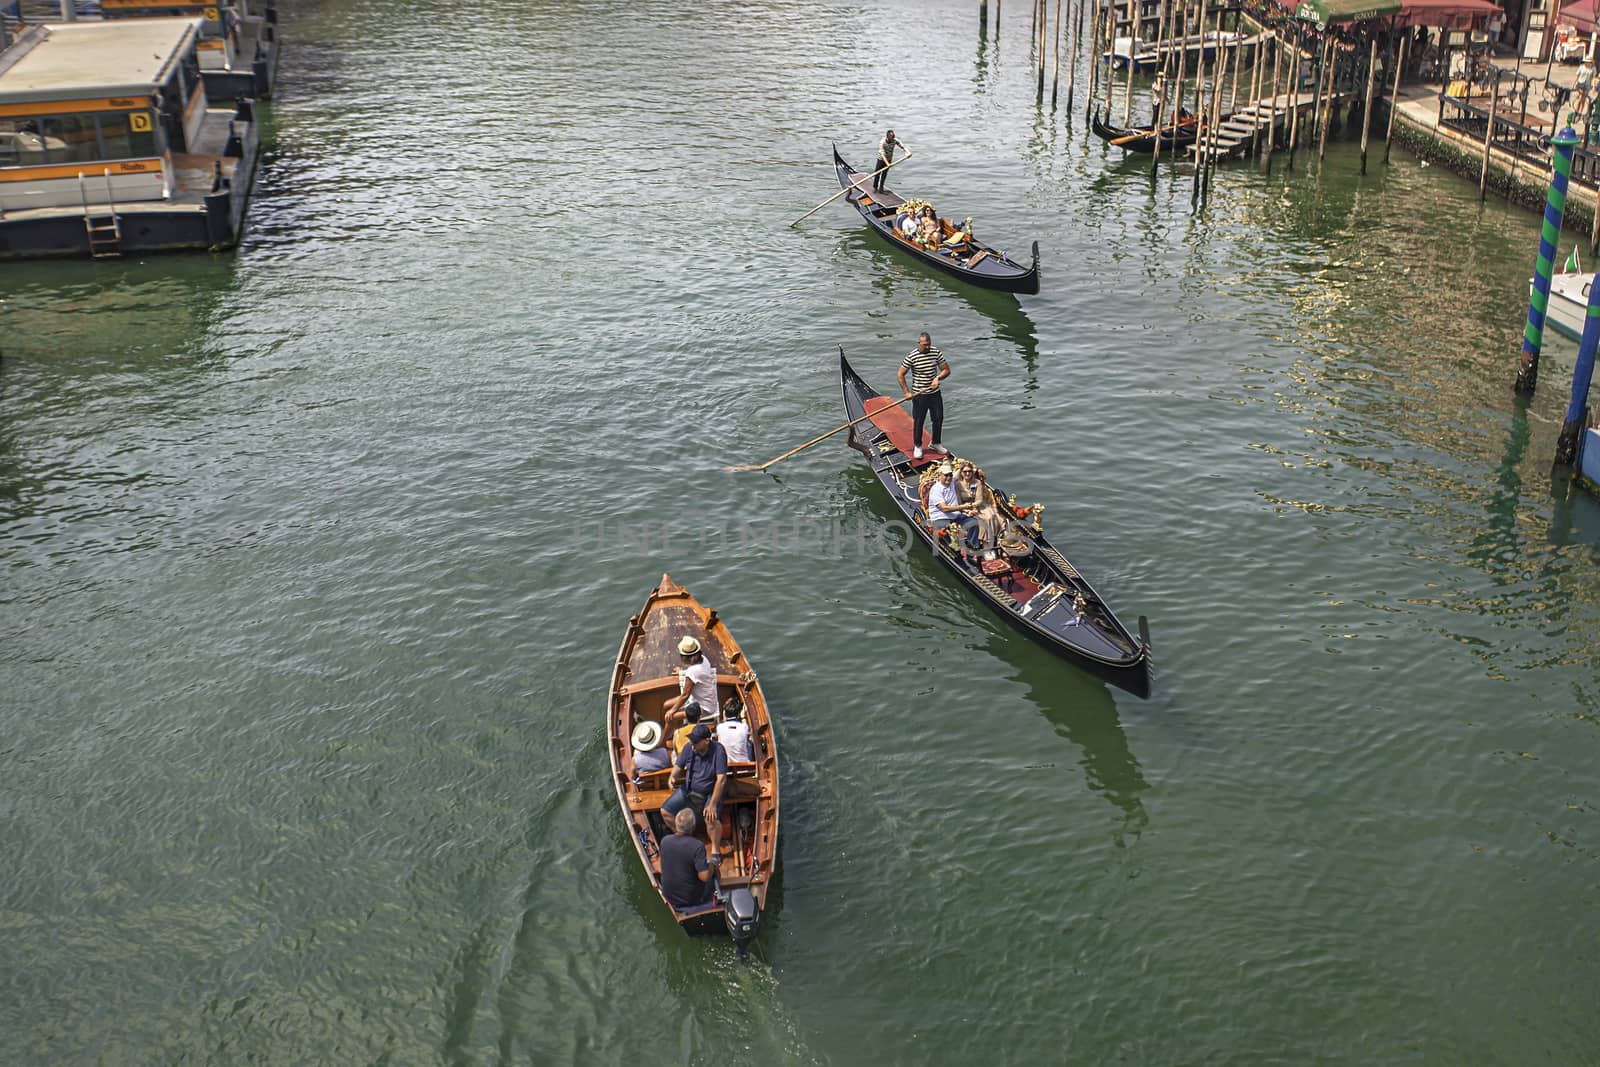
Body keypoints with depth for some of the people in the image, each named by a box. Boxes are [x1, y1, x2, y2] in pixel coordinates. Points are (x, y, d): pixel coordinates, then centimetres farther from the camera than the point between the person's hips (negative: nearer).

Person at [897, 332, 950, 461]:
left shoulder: (936, 353, -4)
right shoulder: (911, 357, -14)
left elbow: (946, 370, 2)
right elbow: (900, 375, -7)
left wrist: (938, 377, -17)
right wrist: (906, 392, -10)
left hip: (935, 393, 4)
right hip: (919, 395, -4)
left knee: (939, 419, 13)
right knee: (918, 421, 6)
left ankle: (935, 443, 33)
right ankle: (917, 447, 23)